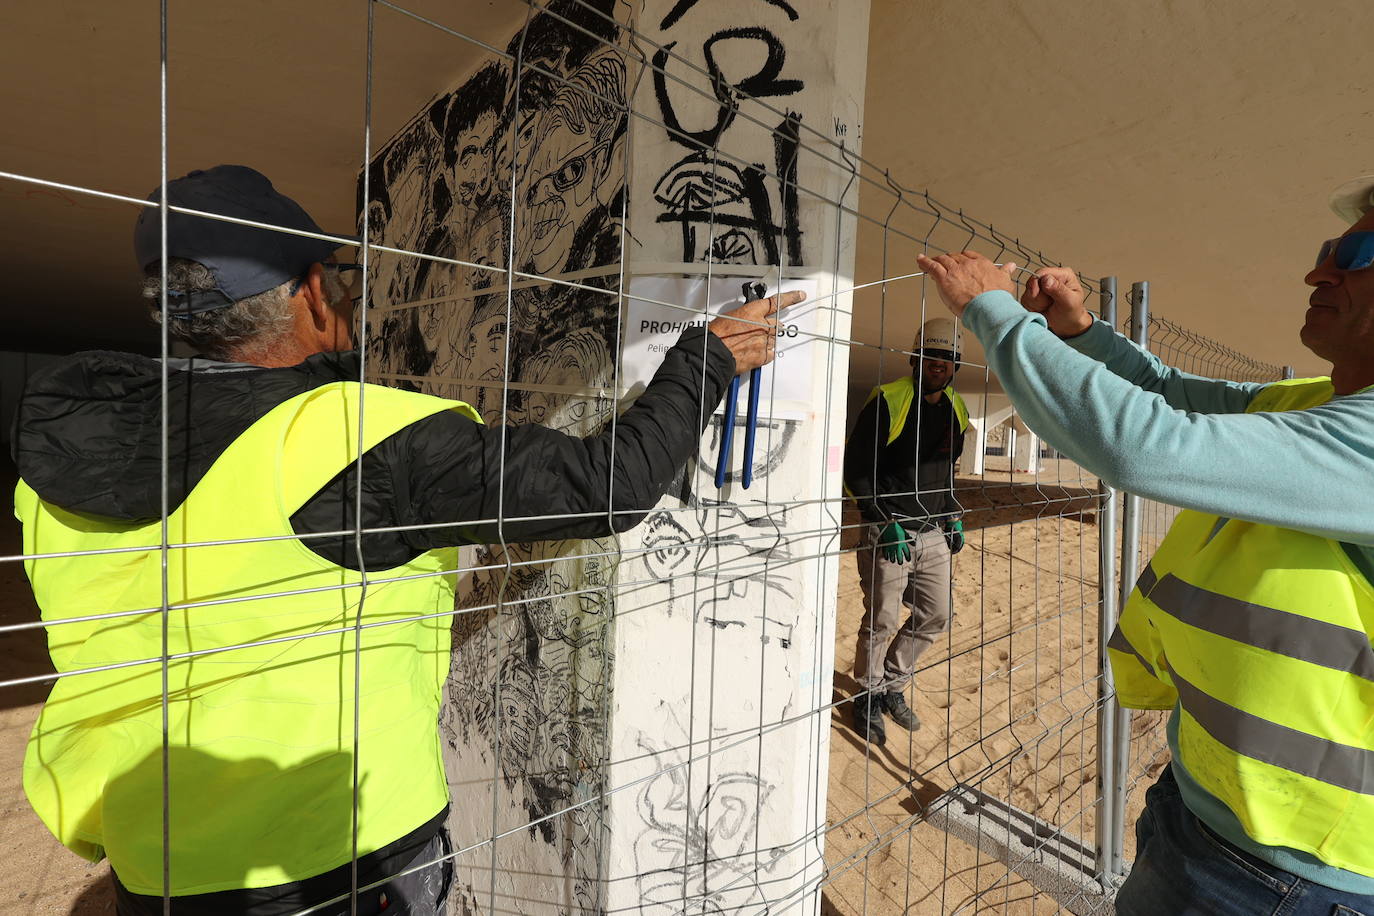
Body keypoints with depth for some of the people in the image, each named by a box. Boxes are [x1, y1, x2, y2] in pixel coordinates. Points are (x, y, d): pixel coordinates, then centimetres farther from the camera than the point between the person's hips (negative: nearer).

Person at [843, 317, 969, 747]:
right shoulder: (888, 401, -12)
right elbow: (855, 468, -13)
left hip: (934, 533, 7)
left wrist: (953, 516, 14)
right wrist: (885, 521, -17)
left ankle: (892, 686, 32)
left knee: (935, 617, 13)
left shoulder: (955, 408, 10)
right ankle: (868, 698, 22)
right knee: (882, 621, -1)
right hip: (888, 531, -7)